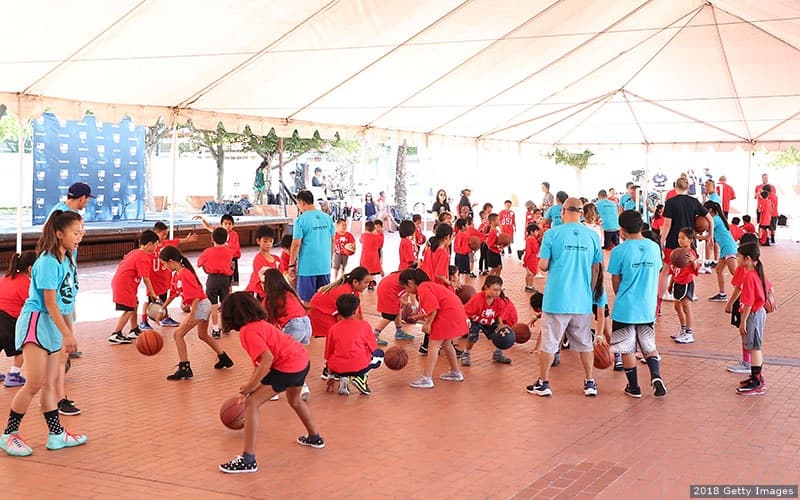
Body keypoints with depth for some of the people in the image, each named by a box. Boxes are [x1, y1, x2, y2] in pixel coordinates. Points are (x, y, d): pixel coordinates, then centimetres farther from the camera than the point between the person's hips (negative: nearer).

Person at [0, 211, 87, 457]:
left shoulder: (67, 261, 10)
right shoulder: (48, 262, -16)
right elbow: (49, 302, -18)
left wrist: (69, 333, 17)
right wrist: (67, 334, -18)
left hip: (54, 326, 8)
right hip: (36, 323, -8)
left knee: (51, 384, 12)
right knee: (35, 384, -9)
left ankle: (56, 434, 17)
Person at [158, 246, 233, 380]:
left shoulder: (185, 274, -22)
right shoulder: (176, 275, 8)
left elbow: (196, 296, -26)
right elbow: (173, 294, 18)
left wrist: (192, 315, -27)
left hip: (200, 306, -11)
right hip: (205, 305, 11)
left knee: (178, 333, -11)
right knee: (203, 335, 28)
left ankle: (184, 368, -8)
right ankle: (224, 359, 41)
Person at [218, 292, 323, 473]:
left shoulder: (248, 331, -15)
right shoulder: (259, 324, 15)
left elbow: (268, 359, -24)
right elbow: (259, 363, 17)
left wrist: (250, 387, -19)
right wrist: (249, 387, 16)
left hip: (288, 367, -10)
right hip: (303, 361, 10)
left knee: (251, 404, -8)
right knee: (294, 400, 36)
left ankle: (248, 460, -10)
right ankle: (315, 437, 57)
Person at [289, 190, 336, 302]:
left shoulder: (301, 220, -10)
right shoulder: (327, 218, 6)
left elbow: (296, 244, -11)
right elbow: (332, 241, 12)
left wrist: (291, 264, -3)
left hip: (307, 266, -5)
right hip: (325, 265, 5)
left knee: (307, 301, 3)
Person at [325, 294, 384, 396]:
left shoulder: (333, 329, 10)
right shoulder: (364, 325, 3)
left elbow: (328, 356, 17)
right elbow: (373, 348, 13)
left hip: (338, 369, 2)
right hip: (359, 367, -2)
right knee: (379, 354, 24)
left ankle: (343, 379, 7)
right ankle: (361, 377, 4)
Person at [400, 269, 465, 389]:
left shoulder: (422, 288, -12)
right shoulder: (426, 286, 19)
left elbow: (434, 308, -21)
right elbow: (430, 310, 17)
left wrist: (428, 324, -12)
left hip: (448, 313, -10)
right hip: (455, 311, 10)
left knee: (434, 345, -6)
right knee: (446, 343, 24)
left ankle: (427, 378, -6)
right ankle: (455, 373, 35)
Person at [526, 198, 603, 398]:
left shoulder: (552, 234, -7)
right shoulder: (593, 236, 2)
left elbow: (543, 265, -8)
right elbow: (595, 270, 9)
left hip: (557, 298, -3)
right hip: (582, 299, 3)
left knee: (549, 342, 8)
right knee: (585, 342, 15)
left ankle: (543, 383, 16)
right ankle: (590, 383, 20)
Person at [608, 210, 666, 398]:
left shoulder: (619, 251, -12)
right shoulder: (654, 247, -1)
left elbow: (615, 282, -2)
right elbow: (656, 276, 9)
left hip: (625, 309, -4)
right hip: (648, 308, 4)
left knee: (627, 349, 9)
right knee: (649, 346, 19)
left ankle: (634, 388, 16)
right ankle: (656, 377, -2)